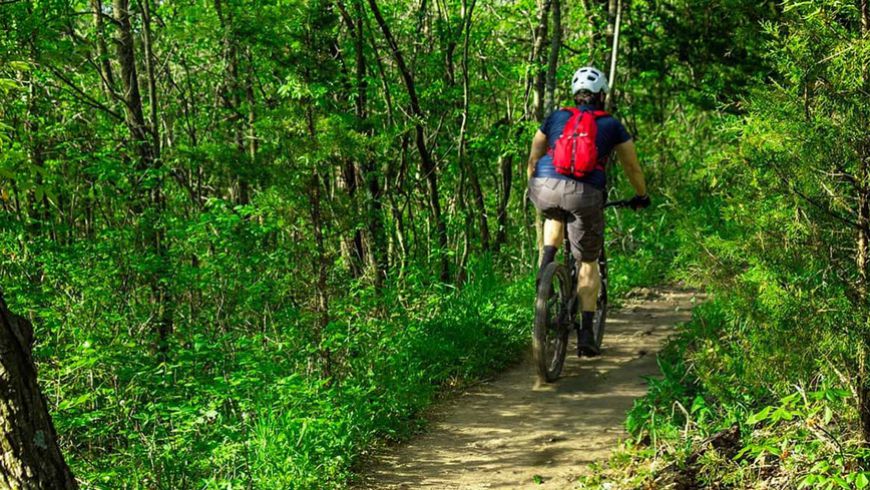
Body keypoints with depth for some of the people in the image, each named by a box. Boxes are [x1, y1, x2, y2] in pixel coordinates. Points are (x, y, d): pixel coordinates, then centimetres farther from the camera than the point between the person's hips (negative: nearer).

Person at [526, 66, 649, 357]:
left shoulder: (555, 118, 21)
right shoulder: (611, 125, 17)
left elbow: (533, 160, 26)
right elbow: (632, 166, 26)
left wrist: (532, 189, 42)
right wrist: (641, 197, 42)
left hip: (545, 188, 2)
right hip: (584, 194, -2)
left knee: (556, 215, 39)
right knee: (588, 262, 14)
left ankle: (547, 262, 15)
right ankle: (586, 335, 9)